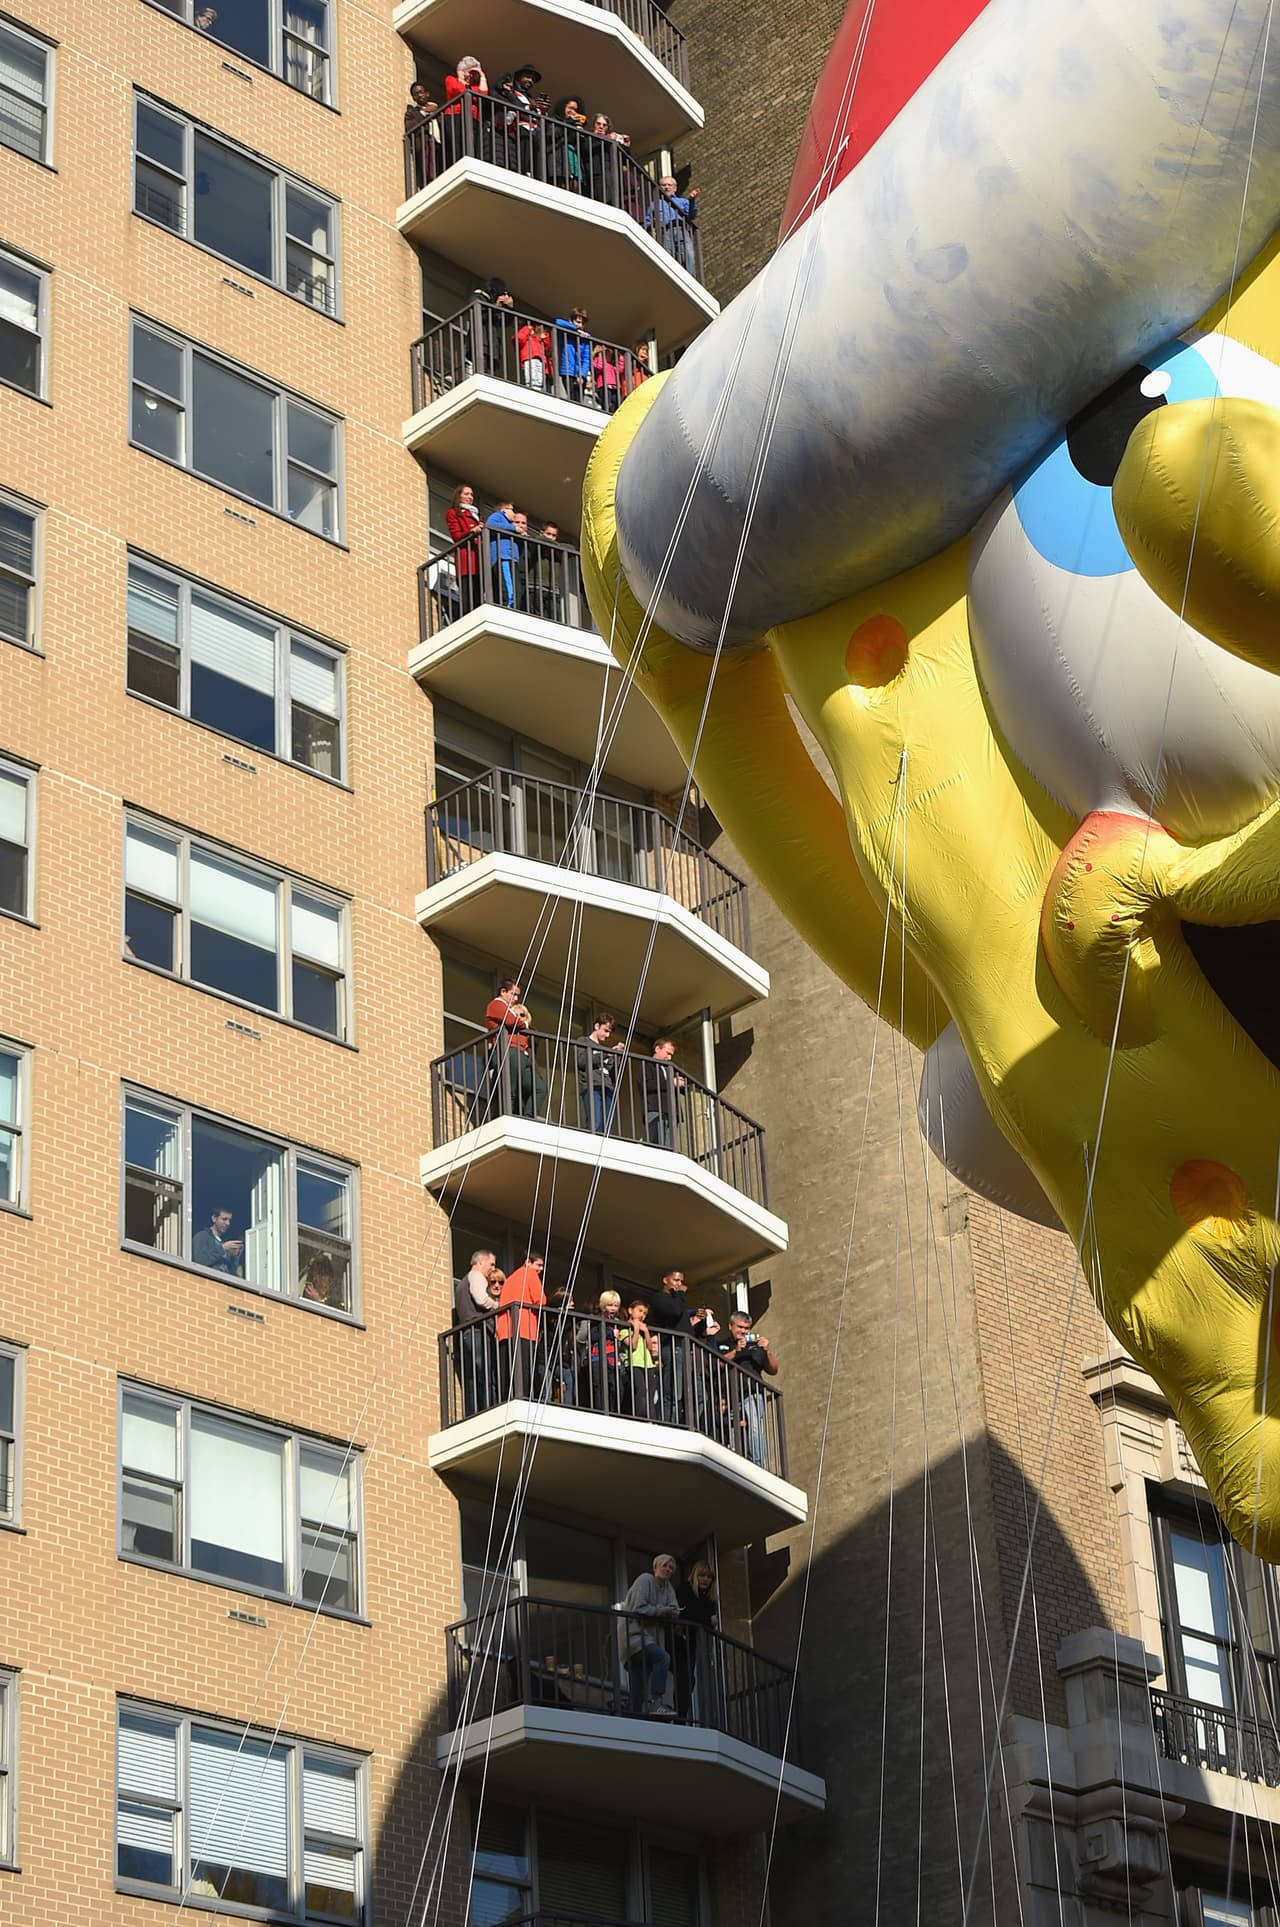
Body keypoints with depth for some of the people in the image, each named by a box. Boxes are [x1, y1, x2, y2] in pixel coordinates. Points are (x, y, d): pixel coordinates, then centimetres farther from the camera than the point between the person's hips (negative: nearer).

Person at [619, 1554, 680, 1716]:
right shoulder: (645, 1580, -5)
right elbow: (638, 1608, -15)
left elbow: (675, 1610, 7)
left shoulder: (668, 1587, 18)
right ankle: (656, 1702, -34)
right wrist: (662, 1610, -12)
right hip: (633, 1636, -9)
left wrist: (671, 1611, -15)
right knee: (663, 1657, -30)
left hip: (647, 1638, 9)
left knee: (639, 1689, 2)